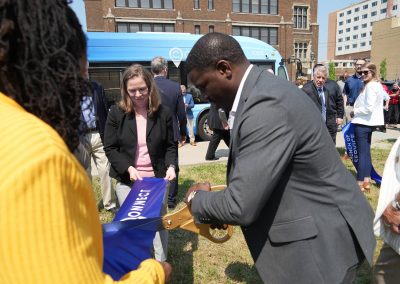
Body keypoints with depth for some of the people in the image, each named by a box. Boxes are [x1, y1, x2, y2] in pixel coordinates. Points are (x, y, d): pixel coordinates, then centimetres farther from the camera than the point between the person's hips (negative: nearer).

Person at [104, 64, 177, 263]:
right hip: (127, 180, 0)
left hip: (156, 179, 1)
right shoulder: (116, 113, -5)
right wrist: (128, 168, -17)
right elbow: (110, 148, -4)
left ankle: (162, 263, 31)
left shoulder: (163, 113, -3)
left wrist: (171, 166, -15)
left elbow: (170, 145, 3)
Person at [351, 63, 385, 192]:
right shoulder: (377, 85, 15)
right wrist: (357, 110, 10)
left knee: (362, 153, -5)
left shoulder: (370, 86, -17)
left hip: (363, 123, -10)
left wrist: (355, 111, -9)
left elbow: (369, 108, -22)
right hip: (369, 122, 10)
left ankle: (360, 183, 1)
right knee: (366, 152, 14)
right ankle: (366, 181, 21)